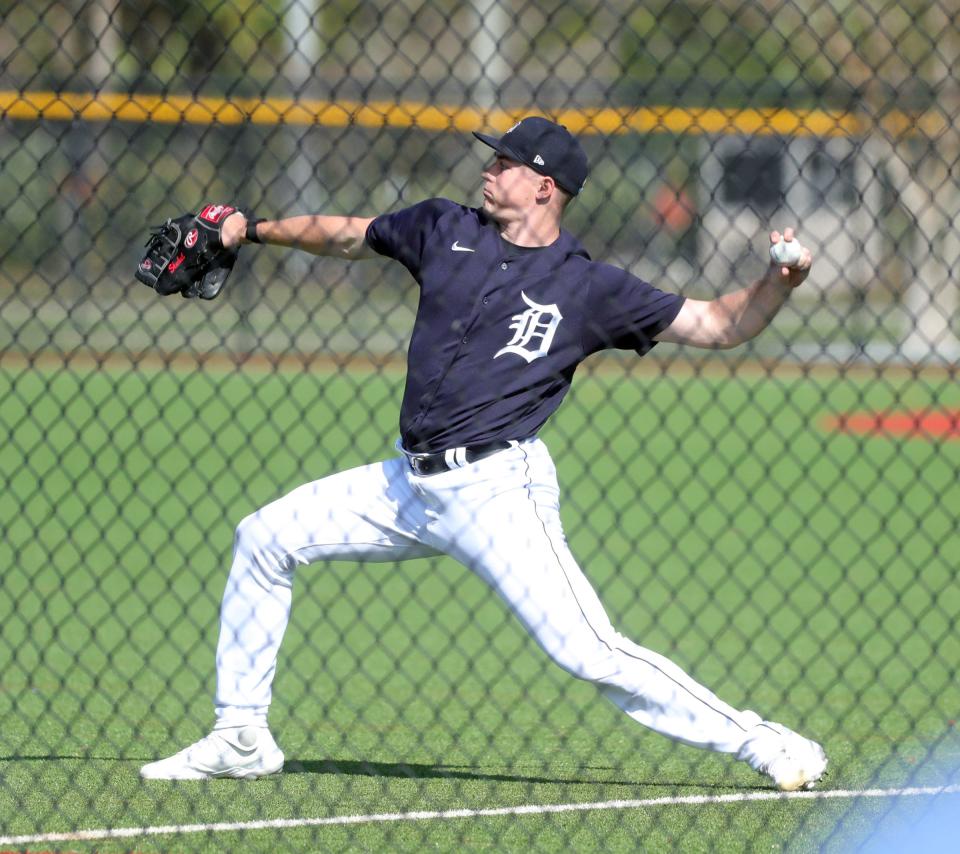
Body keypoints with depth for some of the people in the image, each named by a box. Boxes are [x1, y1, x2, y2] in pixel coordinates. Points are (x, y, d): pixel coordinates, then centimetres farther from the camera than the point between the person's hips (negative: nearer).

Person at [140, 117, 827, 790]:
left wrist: (778, 284, -19)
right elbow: (350, 236, 25)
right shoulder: (447, 229, 9)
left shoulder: (589, 288, -3)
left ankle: (762, 742, -8)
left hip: (498, 489, -6)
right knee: (266, 537, 7)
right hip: (412, 484, 6)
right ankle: (242, 739, 16)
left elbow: (716, 325, -3)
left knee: (590, 652, -18)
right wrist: (254, 230, 18)